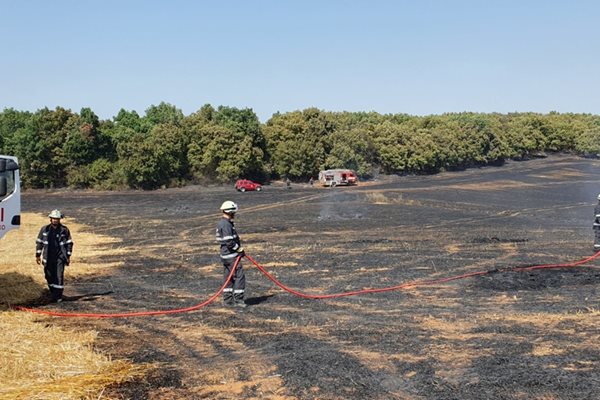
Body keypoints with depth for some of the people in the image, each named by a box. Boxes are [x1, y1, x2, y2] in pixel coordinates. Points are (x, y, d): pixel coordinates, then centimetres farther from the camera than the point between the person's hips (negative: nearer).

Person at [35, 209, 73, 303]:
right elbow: (39, 242, 10)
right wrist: (38, 255, 7)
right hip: (48, 257, 2)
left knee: (59, 276, -9)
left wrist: (68, 256, 1)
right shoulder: (44, 229, 3)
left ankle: (58, 296, -3)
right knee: (49, 276, 9)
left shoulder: (64, 230, 0)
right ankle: (53, 293, 27)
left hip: (60, 257, -2)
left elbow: (69, 243, 5)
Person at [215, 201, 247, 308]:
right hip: (231, 255, -10)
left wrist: (238, 248, 18)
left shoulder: (220, 223, 13)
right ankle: (238, 300, -3)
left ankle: (228, 300, 19)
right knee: (239, 276, -6)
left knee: (228, 277, 14)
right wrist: (239, 249, -11)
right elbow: (229, 242, -25)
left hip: (225, 254, 10)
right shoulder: (226, 225, -20)